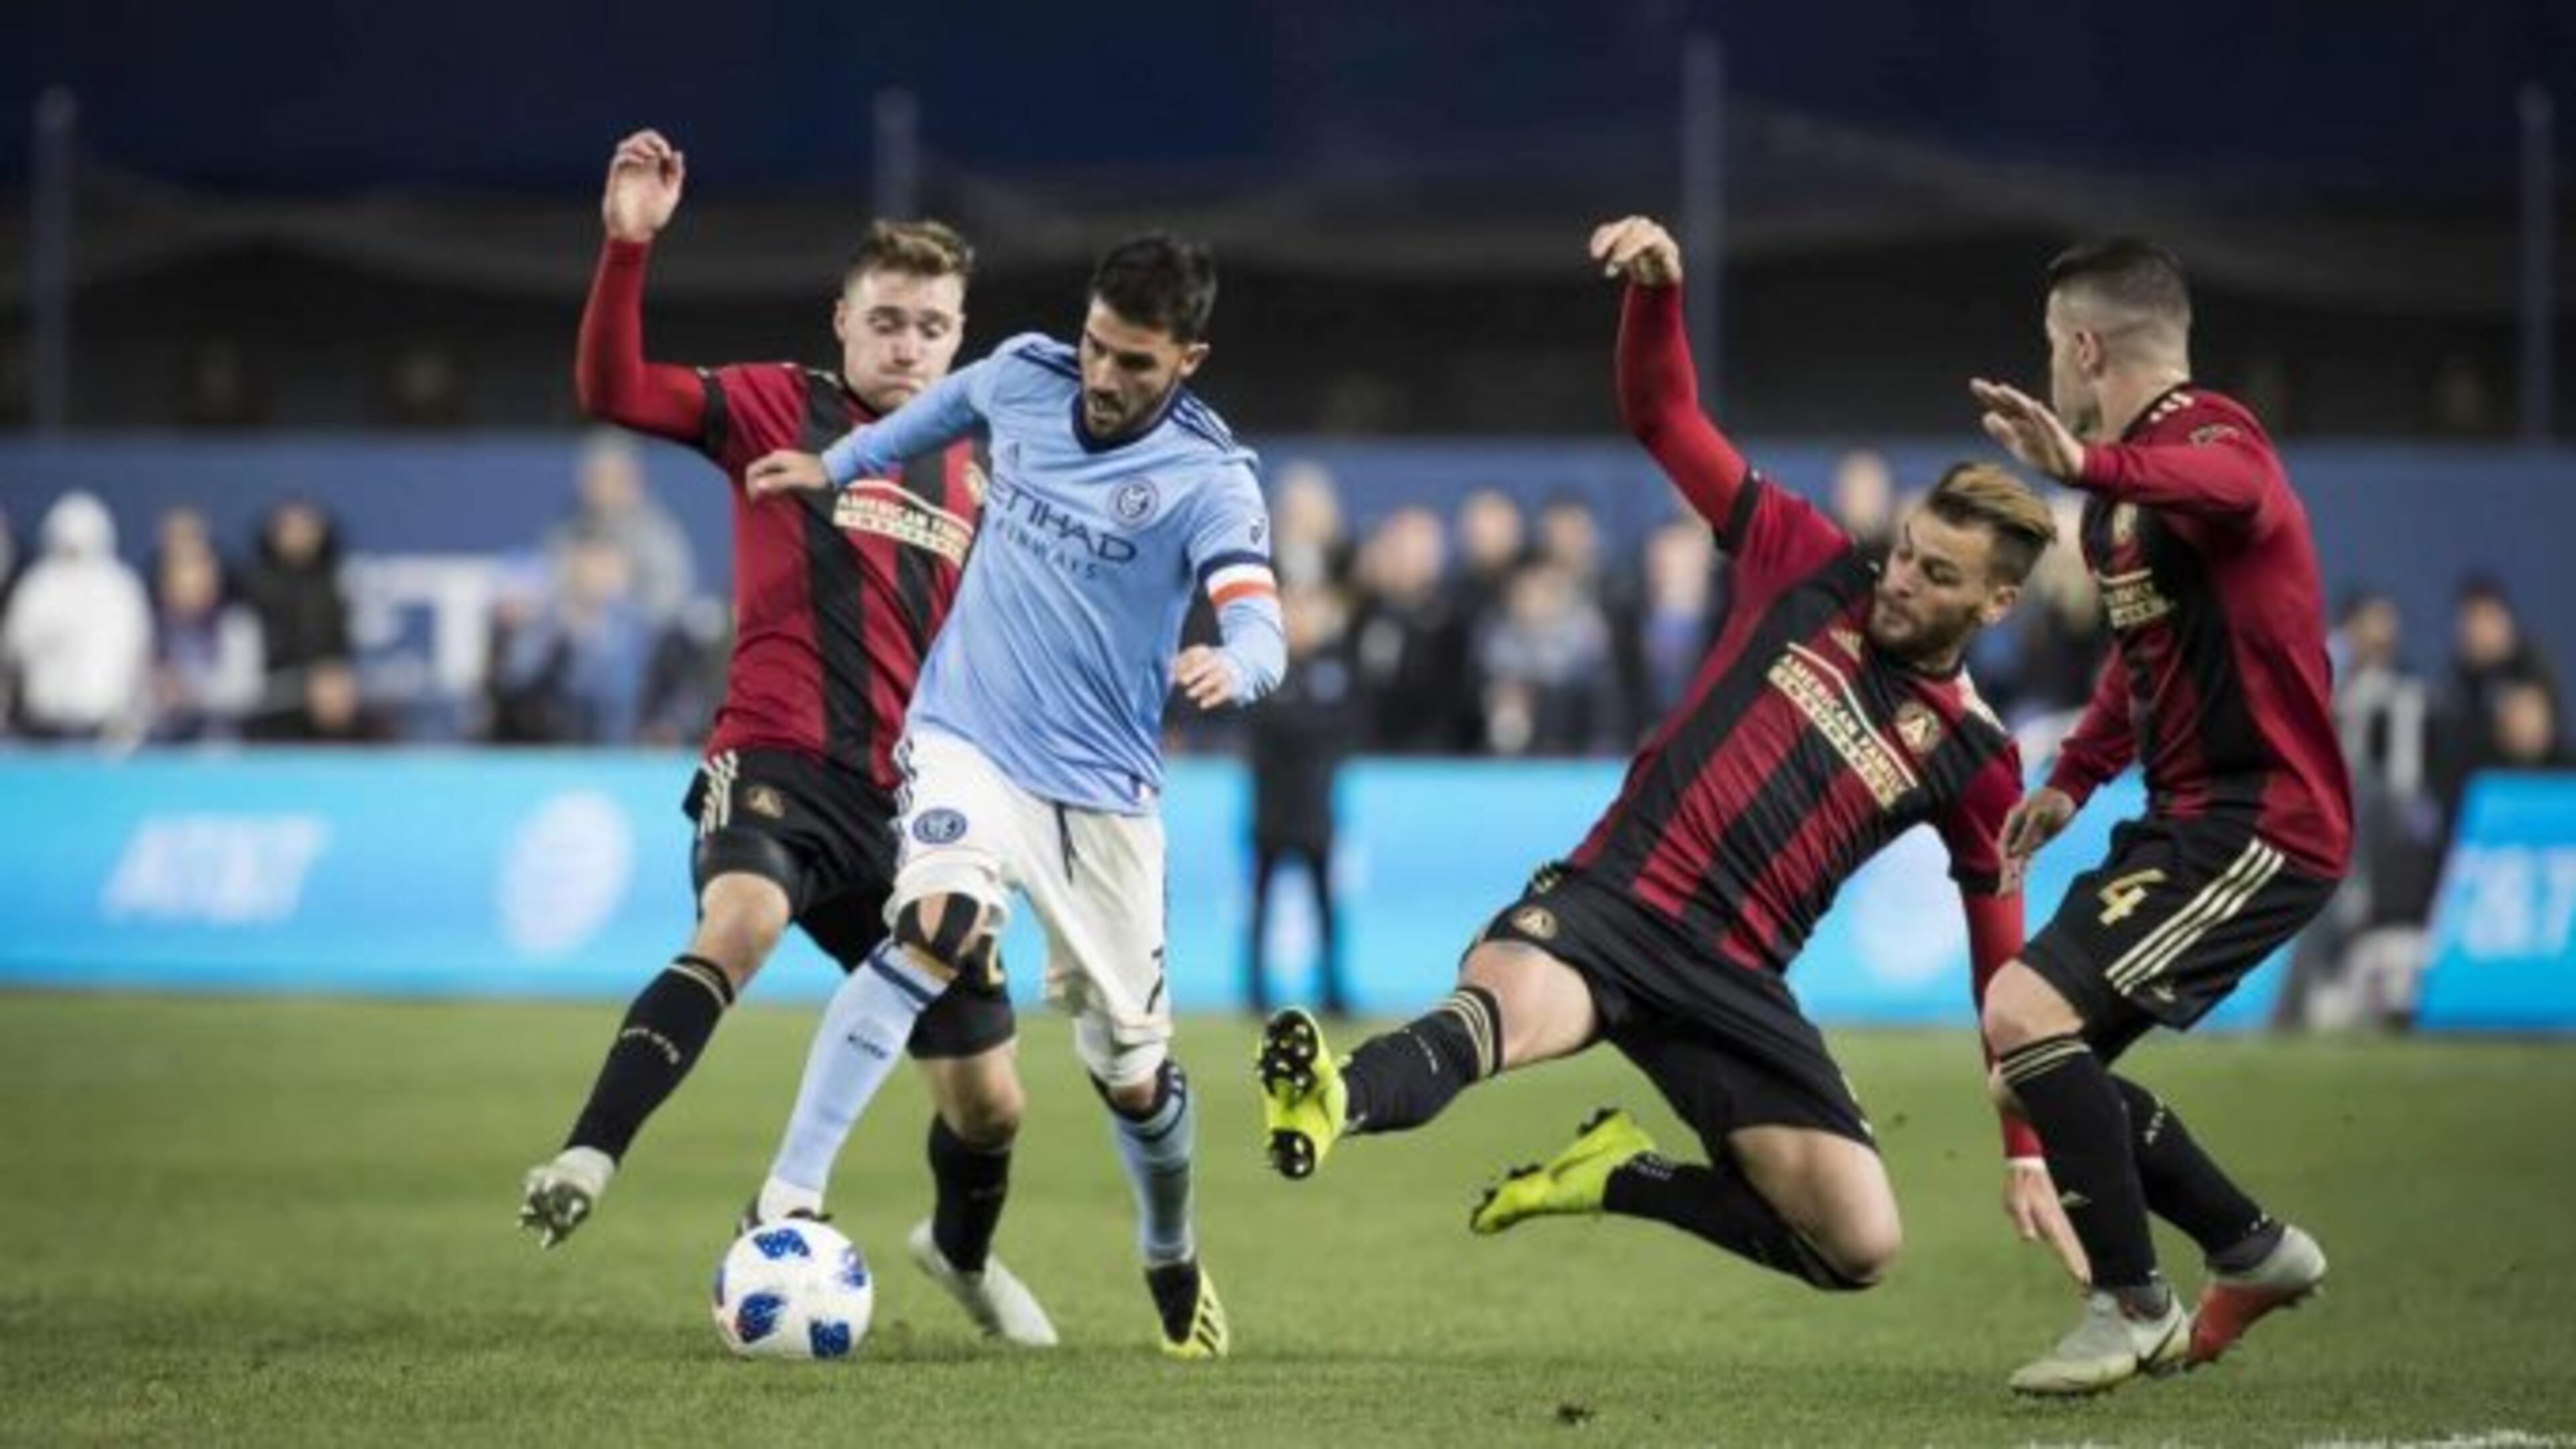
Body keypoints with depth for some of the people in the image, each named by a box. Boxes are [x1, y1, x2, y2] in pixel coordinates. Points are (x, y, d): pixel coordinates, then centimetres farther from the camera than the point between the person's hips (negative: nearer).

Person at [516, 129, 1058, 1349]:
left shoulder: (968, 484, 15)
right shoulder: (781, 410, 2)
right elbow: (613, 391, -14)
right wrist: (628, 246, -25)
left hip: (908, 803, 4)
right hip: (778, 766, -4)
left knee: (988, 1099, 7)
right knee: (738, 926, -39)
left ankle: (963, 1252, 40)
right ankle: (585, 1164, -45)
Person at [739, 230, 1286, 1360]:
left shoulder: (1208, 478, -13)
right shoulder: (1024, 377, -3)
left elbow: (1259, 628, -28)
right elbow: (952, 402, 22)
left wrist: (1229, 666, -50)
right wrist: (838, 465, 27)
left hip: (1101, 791, 0)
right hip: (966, 739, 0)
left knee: (1131, 1063, 9)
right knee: (938, 921, -31)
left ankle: (1172, 1260, 41)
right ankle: (788, 1205, -32)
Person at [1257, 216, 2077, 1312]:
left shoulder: (1973, 759, 8)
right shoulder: (1810, 567, 8)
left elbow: (2003, 958, 14)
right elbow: (1662, 417, 10)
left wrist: (2027, 1155, 11)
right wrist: (1657, 287, -9)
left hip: (1733, 984, 2)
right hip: (1606, 901, -2)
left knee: (1862, 1245, -15)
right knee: (1504, 1011, -38)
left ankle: (1623, 1179, 6)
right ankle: (1334, 1107, -69)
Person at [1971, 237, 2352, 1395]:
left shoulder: (2207, 435, -15)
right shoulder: (2128, 485, 18)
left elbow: (2234, 488, -43)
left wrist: (2091, 467, -62)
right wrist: (2072, 778, 19)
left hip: (2257, 821, -11)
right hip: (2191, 818, 11)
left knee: (2028, 1010, -23)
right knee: (2040, 1055, 13)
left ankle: (2132, 1308, -12)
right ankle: (2252, 1250, 27)